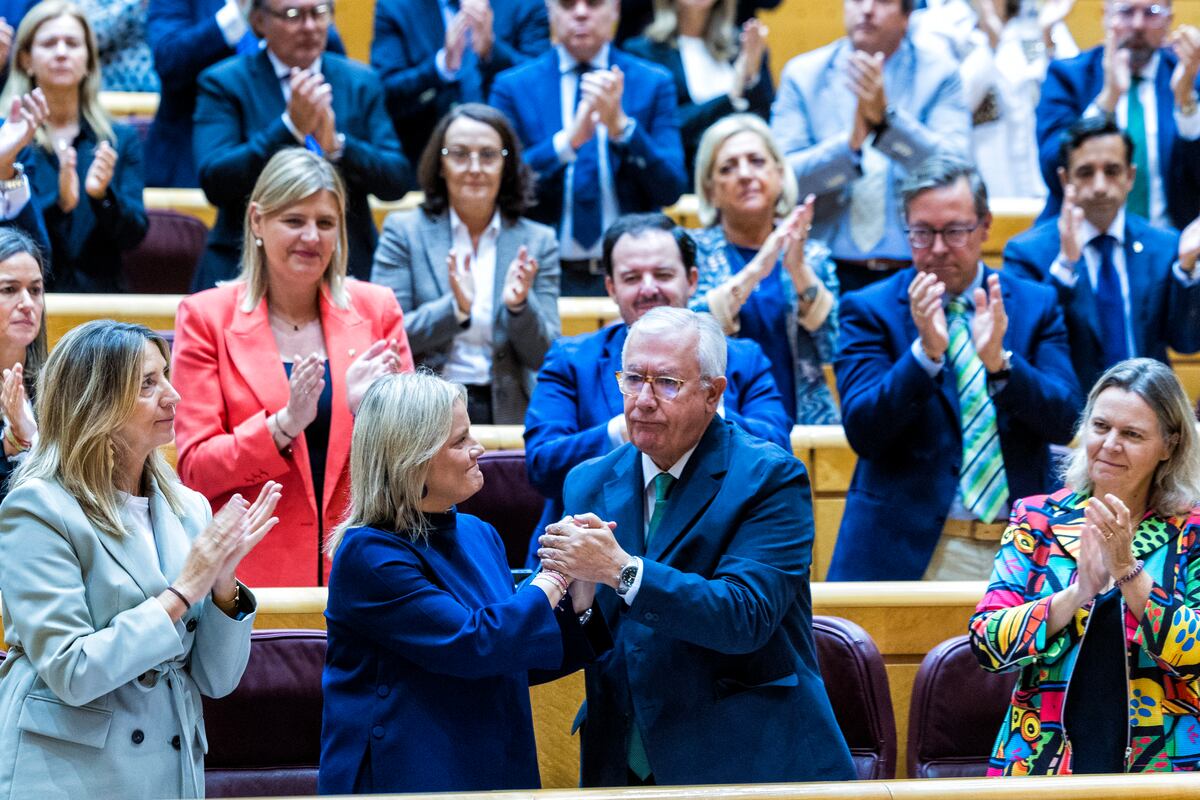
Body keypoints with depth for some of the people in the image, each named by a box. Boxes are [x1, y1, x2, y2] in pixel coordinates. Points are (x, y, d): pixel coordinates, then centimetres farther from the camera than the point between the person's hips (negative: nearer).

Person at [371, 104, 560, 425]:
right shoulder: (404, 231, 6)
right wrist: (455, 308, -16)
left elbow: (543, 358, 7)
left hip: (507, 411, 2)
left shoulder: (537, 241, 10)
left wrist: (519, 305, -13)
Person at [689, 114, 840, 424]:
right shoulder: (692, 251, 6)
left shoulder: (813, 256, 11)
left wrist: (798, 269, -11)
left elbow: (835, 349, 0)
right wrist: (755, 271, -16)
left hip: (803, 425, 2)